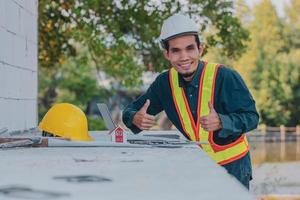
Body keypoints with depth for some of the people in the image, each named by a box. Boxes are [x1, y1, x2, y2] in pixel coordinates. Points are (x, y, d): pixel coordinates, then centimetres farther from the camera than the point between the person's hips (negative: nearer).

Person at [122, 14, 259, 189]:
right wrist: (136, 119, -23)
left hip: (233, 165, -3)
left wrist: (221, 122, -39)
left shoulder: (226, 77, -19)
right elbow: (132, 109, 1)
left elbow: (251, 117, -19)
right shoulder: (165, 82, -6)